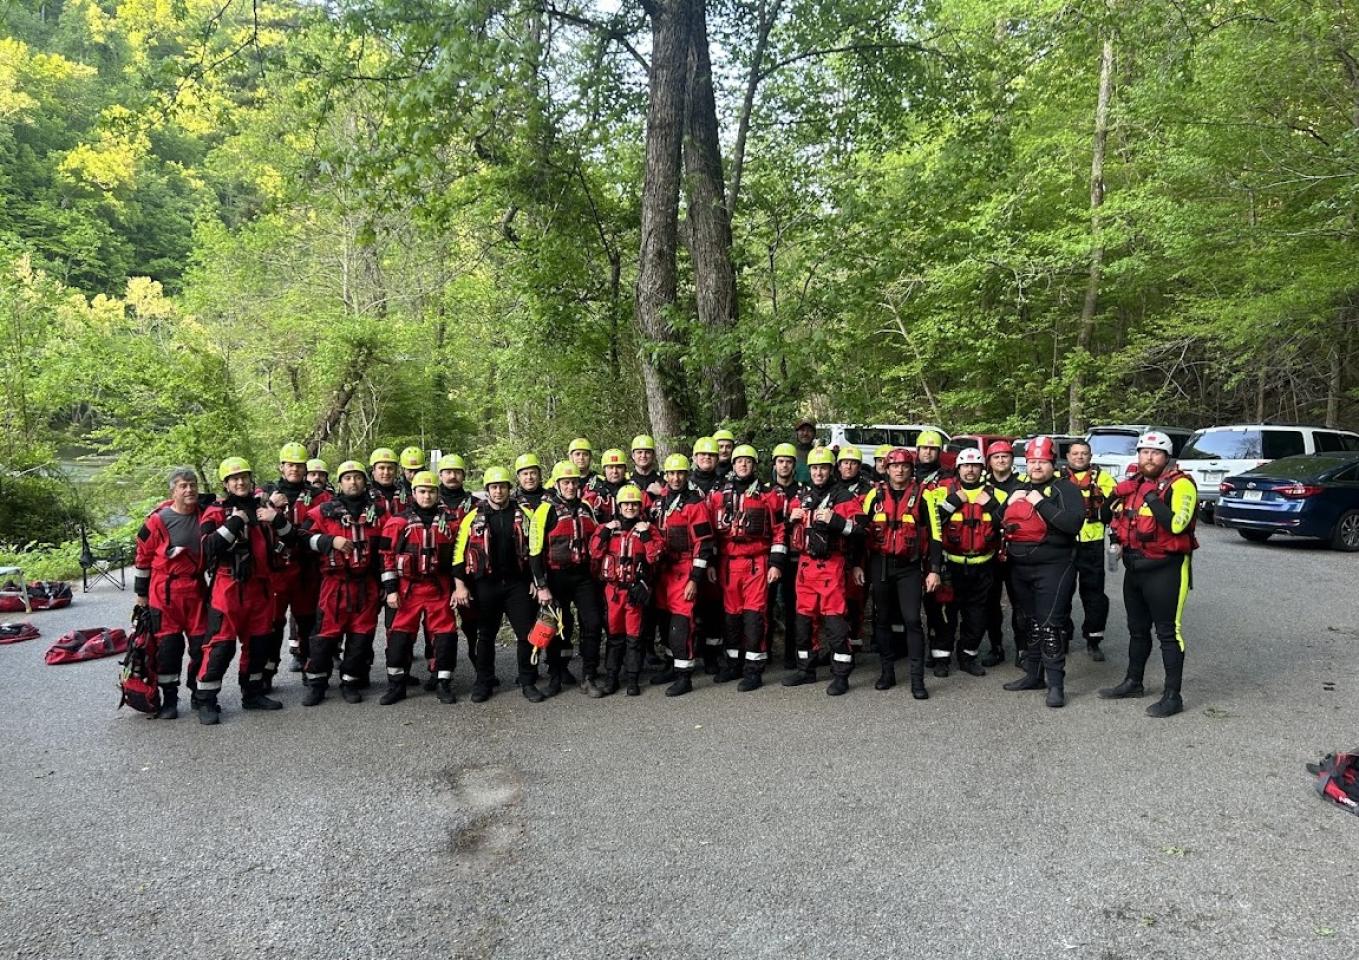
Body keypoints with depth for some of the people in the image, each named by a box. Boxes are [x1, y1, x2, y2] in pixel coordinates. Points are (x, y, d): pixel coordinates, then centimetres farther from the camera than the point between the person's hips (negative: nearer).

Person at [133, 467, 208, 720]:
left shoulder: (205, 516, 2)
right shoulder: (157, 520, -8)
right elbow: (143, 557, 0)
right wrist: (141, 592, 5)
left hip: (197, 590, 3)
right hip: (165, 592, -3)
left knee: (202, 643, 6)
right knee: (168, 645, 2)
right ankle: (169, 699, 15)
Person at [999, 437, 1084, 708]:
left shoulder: (1065, 489, -6)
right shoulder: (1018, 489, 15)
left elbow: (1073, 523, -21)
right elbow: (998, 523, 19)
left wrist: (1041, 503, -22)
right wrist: (1009, 504, 0)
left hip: (1053, 566, -7)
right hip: (1020, 567, 7)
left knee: (1050, 626, -8)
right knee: (1029, 623, 16)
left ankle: (1056, 684, -1)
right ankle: (1033, 675, 28)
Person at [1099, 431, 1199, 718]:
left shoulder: (1180, 484, -11)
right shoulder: (1134, 483, 12)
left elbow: (1177, 524, -26)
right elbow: (1108, 517, 20)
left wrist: (1151, 497, -23)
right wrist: (1115, 496, 2)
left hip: (1165, 568, -8)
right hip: (1134, 566, 8)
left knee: (1168, 632, -4)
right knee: (1137, 628, 18)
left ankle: (1173, 695, 3)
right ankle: (1133, 683, 32)